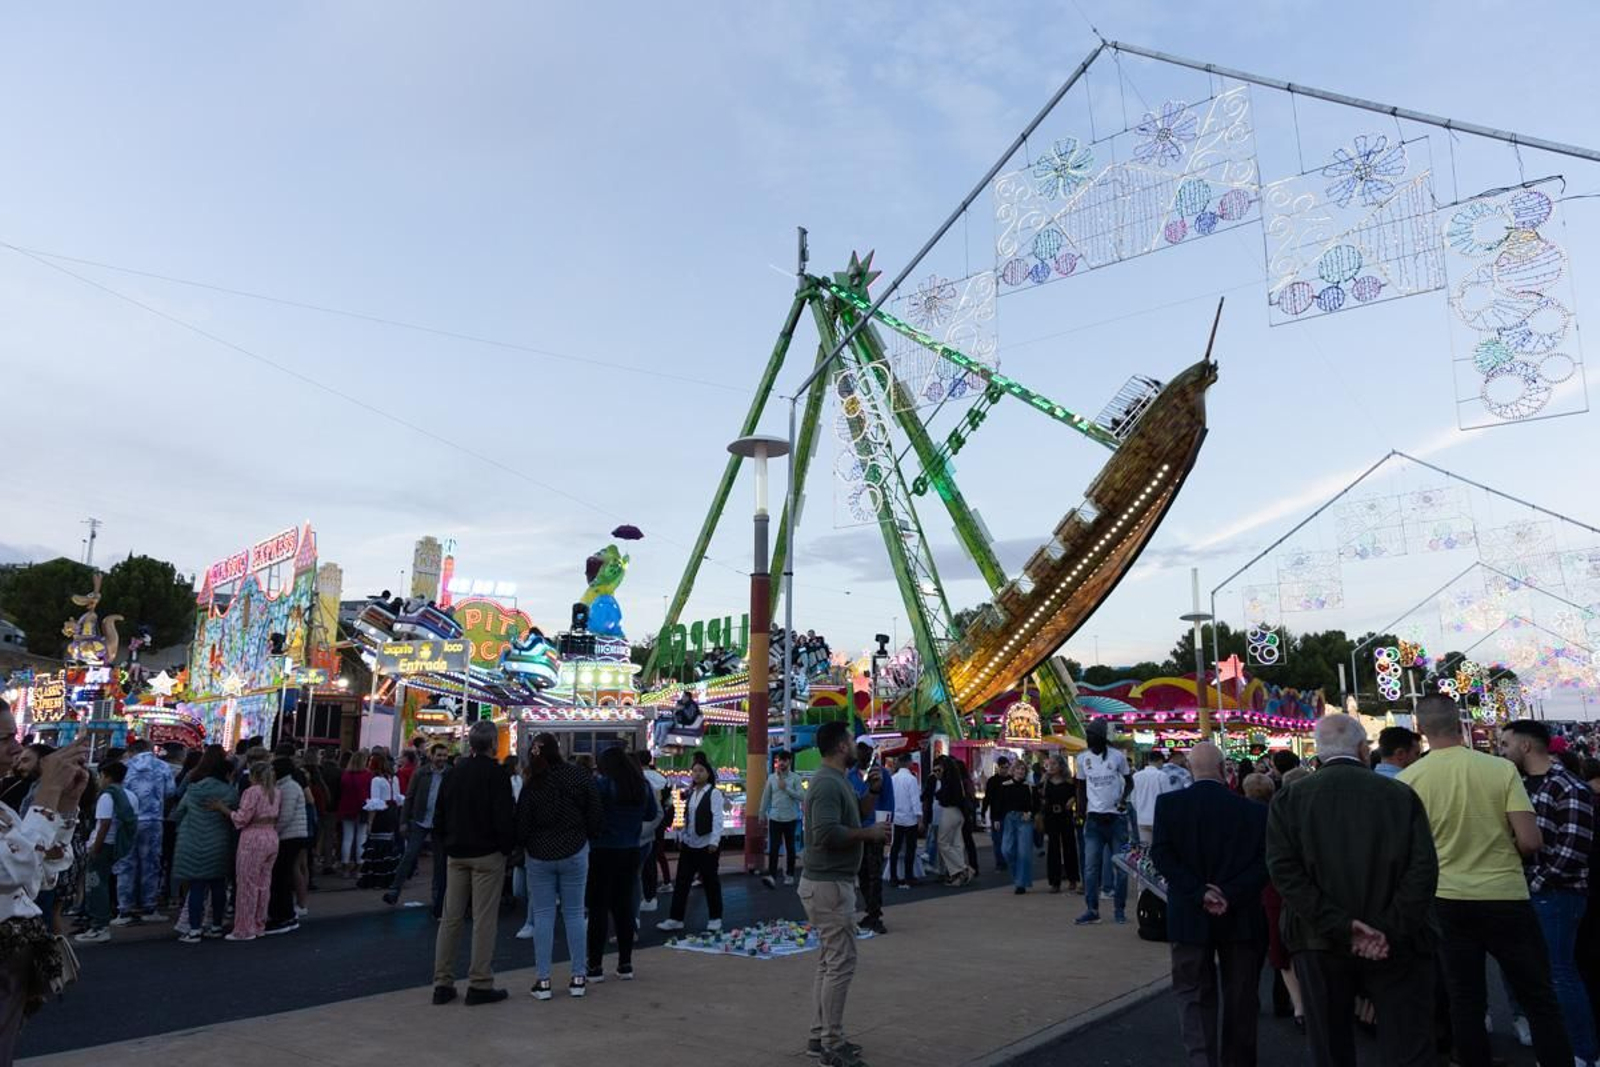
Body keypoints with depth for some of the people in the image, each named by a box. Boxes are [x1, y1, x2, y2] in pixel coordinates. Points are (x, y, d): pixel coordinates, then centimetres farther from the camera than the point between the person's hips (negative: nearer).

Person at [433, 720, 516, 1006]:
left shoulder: (454, 771, 7)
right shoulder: (495, 774, -12)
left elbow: (440, 814, 11)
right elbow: (505, 818, -17)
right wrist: (507, 847, -3)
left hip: (456, 854, 6)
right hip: (487, 854, -6)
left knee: (450, 918, 10)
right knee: (484, 919, -1)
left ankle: (442, 984, 13)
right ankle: (480, 985, 2)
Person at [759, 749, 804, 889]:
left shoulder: (795, 778, -4)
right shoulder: (772, 778, 5)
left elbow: (802, 796, -13)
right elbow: (766, 797, 10)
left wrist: (786, 788, -17)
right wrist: (762, 814, 11)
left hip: (790, 818, -1)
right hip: (775, 818, 1)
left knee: (790, 847, 10)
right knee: (773, 847, -7)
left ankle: (789, 875, 22)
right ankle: (771, 876, -13)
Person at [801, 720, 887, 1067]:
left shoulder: (835, 780, 14)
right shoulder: (829, 783, -19)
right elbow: (827, 833, -29)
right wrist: (868, 833, -18)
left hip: (827, 882, 11)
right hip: (830, 885, -11)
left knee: (829, 963, 16)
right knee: (841, 963, -5)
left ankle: (820, 1036, 23)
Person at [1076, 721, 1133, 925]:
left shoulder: (1117, 756, -6)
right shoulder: (1082, 758, 3)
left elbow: (1129, 781, 3)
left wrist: (1124, 798, -15)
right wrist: (1081, 809, 6)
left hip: (1117, 816, -2)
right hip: (1094, 818, 2)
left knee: (1120, 865, 4)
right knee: (1091, 866, -2)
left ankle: (1120, 909, 13)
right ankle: (1091, 910, 3)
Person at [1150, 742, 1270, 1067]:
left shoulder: (1168, 803, -5)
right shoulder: (1253, 811, -3)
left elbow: (1160, 854, -14)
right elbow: (1264, 861, -12)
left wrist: (1199, 893, -15)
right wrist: (1231, 895, -15)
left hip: (1190, 917, -1)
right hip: (1240, 917, 1)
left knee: (1194, 994, 9)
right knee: (1239, 997, 17)